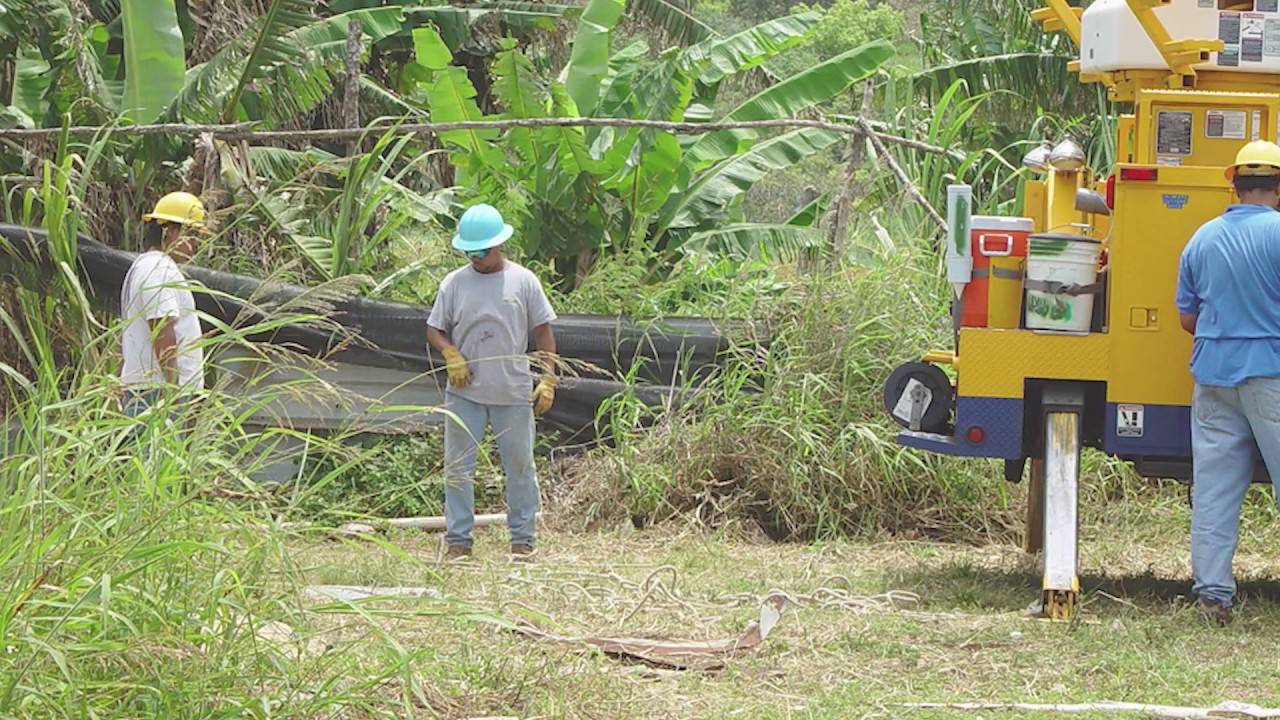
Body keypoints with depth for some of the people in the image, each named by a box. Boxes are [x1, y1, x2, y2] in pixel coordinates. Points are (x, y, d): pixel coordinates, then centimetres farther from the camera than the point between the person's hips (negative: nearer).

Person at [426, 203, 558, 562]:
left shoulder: (523, 281, 2)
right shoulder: (454, 283, 4)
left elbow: (543, 331, 5)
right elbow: (434, 330, 9)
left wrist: (548, 378, -2)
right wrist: (451, 355, -11)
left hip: (513, 393, -1)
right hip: (464, 393, 1)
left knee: (520, 465, 5)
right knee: (457, 467, 2)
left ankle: (522, 540, 14)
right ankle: (458, 541, 8)